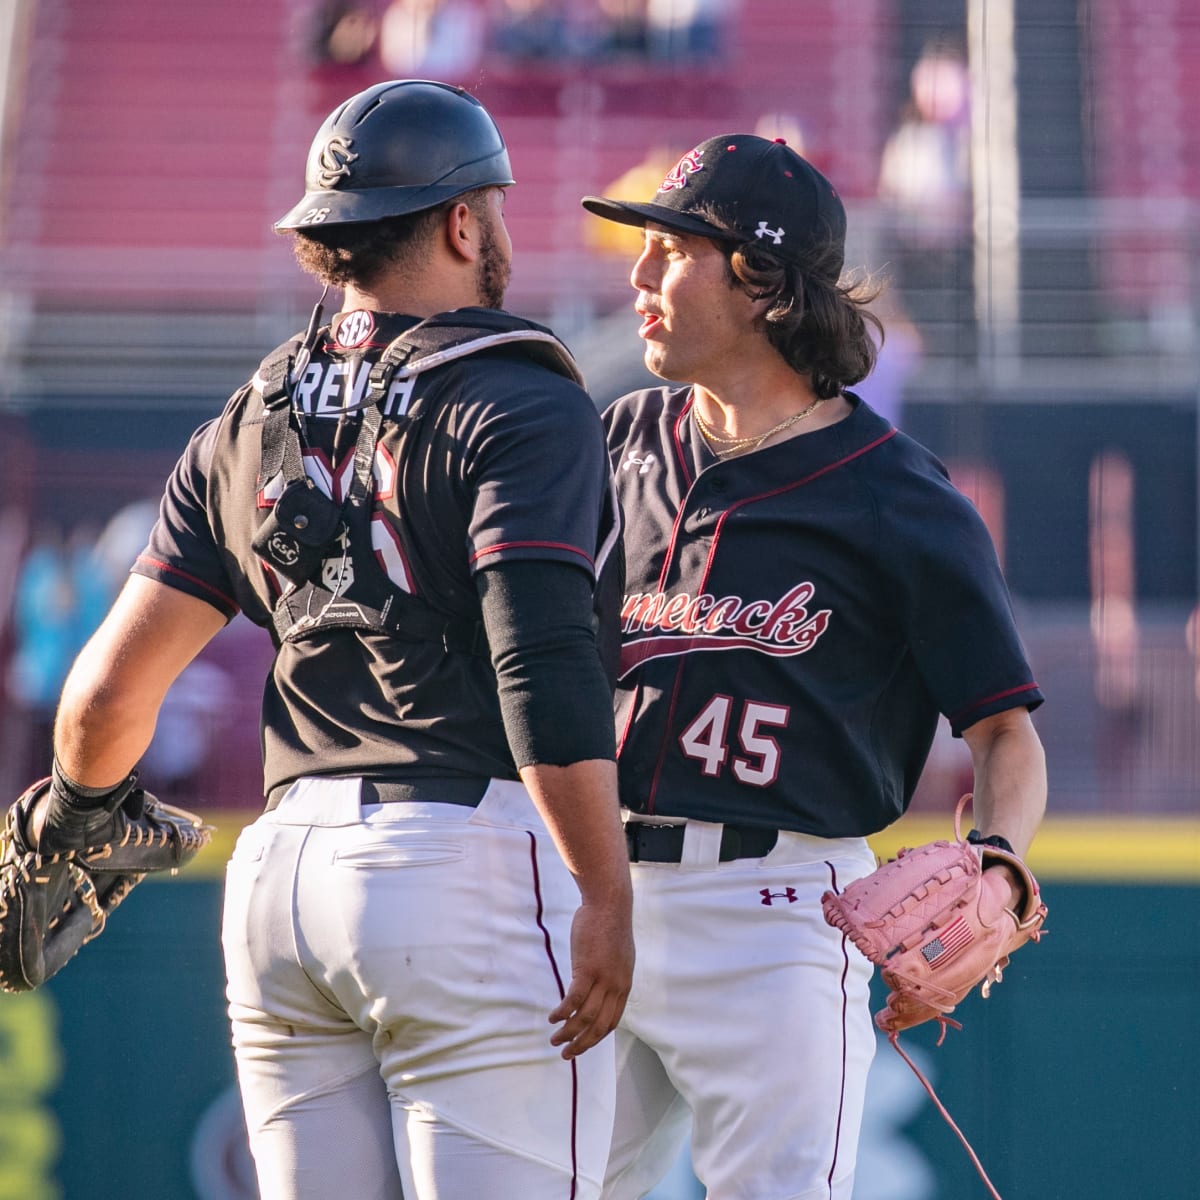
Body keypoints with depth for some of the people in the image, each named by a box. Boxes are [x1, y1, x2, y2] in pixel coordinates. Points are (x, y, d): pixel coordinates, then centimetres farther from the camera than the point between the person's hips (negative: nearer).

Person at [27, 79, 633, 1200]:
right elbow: (543, 665, -18)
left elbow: (113, 684, 12)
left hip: (279, 879, 7)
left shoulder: (248, 425, 14)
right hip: (471, 860, -6)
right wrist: (605, 894, -17)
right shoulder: (522, 410, -4)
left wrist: (73, 808, 32)